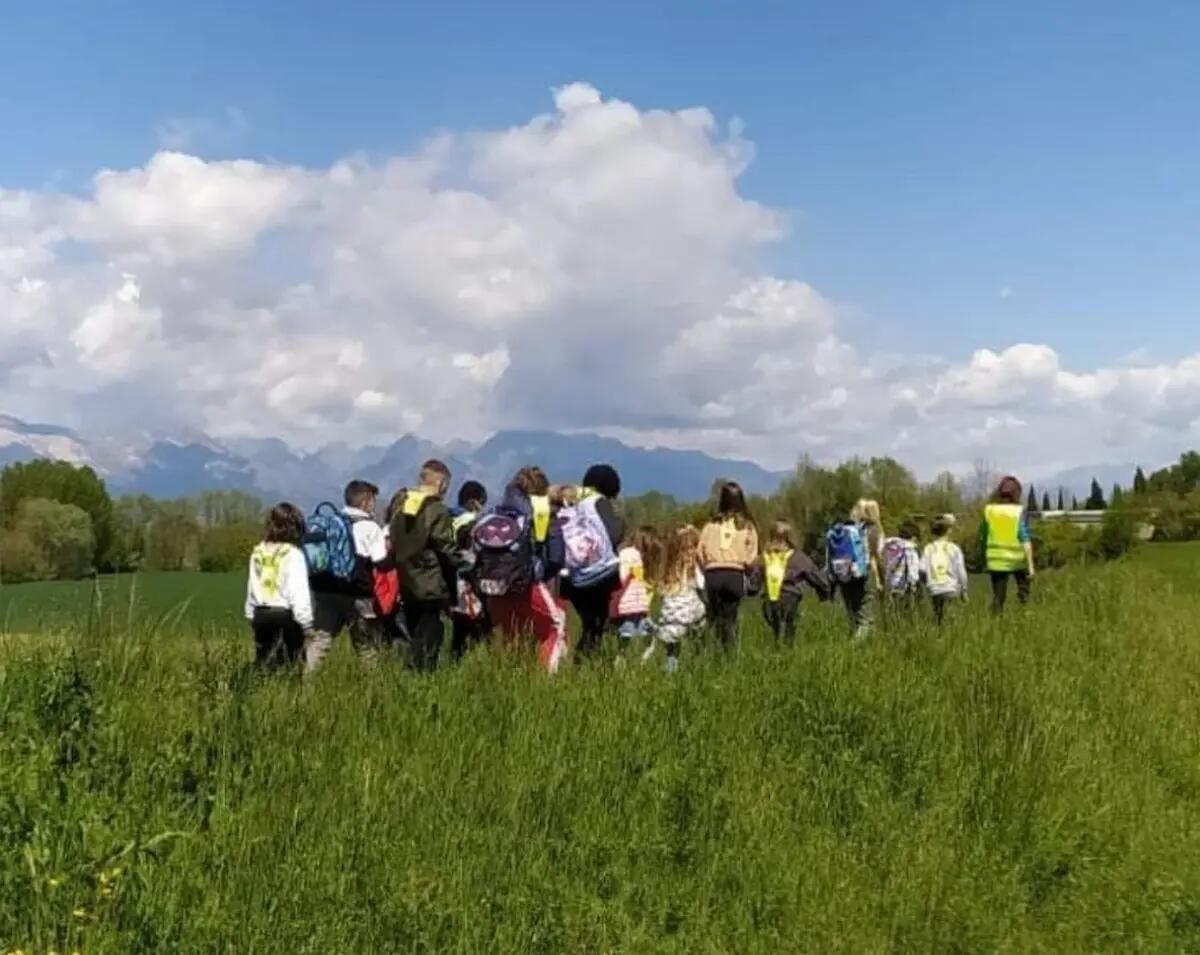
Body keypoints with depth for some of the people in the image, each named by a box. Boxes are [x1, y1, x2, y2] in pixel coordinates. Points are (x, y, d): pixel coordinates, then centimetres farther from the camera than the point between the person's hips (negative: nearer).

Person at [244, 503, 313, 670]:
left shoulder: (258, 552, 8)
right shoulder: (293, 554, -11)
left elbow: (251, 589, 12)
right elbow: (299, 593, -14)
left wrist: (252, 616, 19)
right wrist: (307, 624, -9)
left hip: (261, 615, 6)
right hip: (285, 616, -6)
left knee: (263, 665, 12)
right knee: (285, 667, -2)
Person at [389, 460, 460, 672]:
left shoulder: (400, 504, 3)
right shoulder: (438, 511, -16)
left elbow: (393, 541, 8)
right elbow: (447, 551, -12)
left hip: (405, 584, 6)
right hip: (430, 586, -6)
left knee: (414, 638, 18)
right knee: (429, 640, 2)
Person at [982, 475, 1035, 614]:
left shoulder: (989, 510, -1)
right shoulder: (1019, 511, -10)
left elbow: (984, 536, 8)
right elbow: (1025, 540, -14)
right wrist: (1031, 565, -12)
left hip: (996, 560, 2)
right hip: (1017, 560, -2)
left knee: (998, 597, 9)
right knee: (1023, 588, 23)